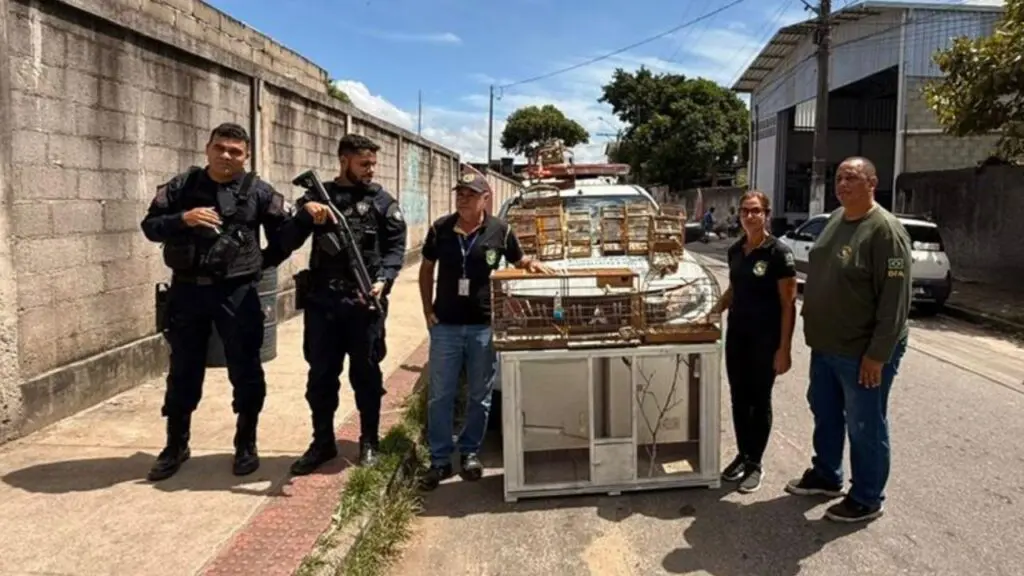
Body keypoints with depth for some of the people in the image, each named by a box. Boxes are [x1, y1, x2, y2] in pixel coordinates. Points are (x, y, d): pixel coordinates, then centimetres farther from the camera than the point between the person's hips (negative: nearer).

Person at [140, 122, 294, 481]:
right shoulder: (182, 186, 4)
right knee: (183, 372, 12)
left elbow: (285, 229, 6)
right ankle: (176, 446, 27)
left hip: (237, 292, -1)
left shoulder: (258, 191, 0)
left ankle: (246, 445, 22)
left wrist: (262, 261, -3)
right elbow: (150, 226, 1)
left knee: (245, 371, 5)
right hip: (187, 291, 2)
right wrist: (183, 219, -15)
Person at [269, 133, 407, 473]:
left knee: (366, 373, 7)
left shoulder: (382, 201, 7)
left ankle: (369, 442, 21)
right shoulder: (316, 195, 9)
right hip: (321, 301, 2)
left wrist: (383, 281, -16)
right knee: (320, 374, 9)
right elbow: (286, 244, 2)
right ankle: (323, 442, 23)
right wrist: (305, 215, -17)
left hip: (365, 301, -1)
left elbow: (396, 247, 2)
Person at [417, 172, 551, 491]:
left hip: (484, 325, 0)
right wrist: (427, 310, 4)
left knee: (480, 395, 10)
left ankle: (470, 453, 26)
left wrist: (532, 265, -12)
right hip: (445, 325, 1)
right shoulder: (440, 228, -1)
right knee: (440, 395, 4)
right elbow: (426, 268, 11)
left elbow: (519, 261, 12)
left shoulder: (500, 230, -4)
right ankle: (440, 459, 15)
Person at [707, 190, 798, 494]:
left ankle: (756, 463, 19)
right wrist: (715, 311, 5)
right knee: (739, 398, 12)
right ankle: (742, 455, 28)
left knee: (760, 400, 6)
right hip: (737, 334, 6)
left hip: (765, 338, -6)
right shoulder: (735, 250, 6)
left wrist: (784, 348, -17)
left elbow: (788, 304, -13)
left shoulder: (778, 252, -13)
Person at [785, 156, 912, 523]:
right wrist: (815, 331, 17)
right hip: (826, 346, 9)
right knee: (825, 414, 21)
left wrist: (878, 354, -23)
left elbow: (895, 300, -22)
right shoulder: (836, 218, 8)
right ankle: (826, 476, 39)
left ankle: (866, 500, 20)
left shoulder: (885, 231, -20)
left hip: (862, 352, -9)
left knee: (865, 427, 5)